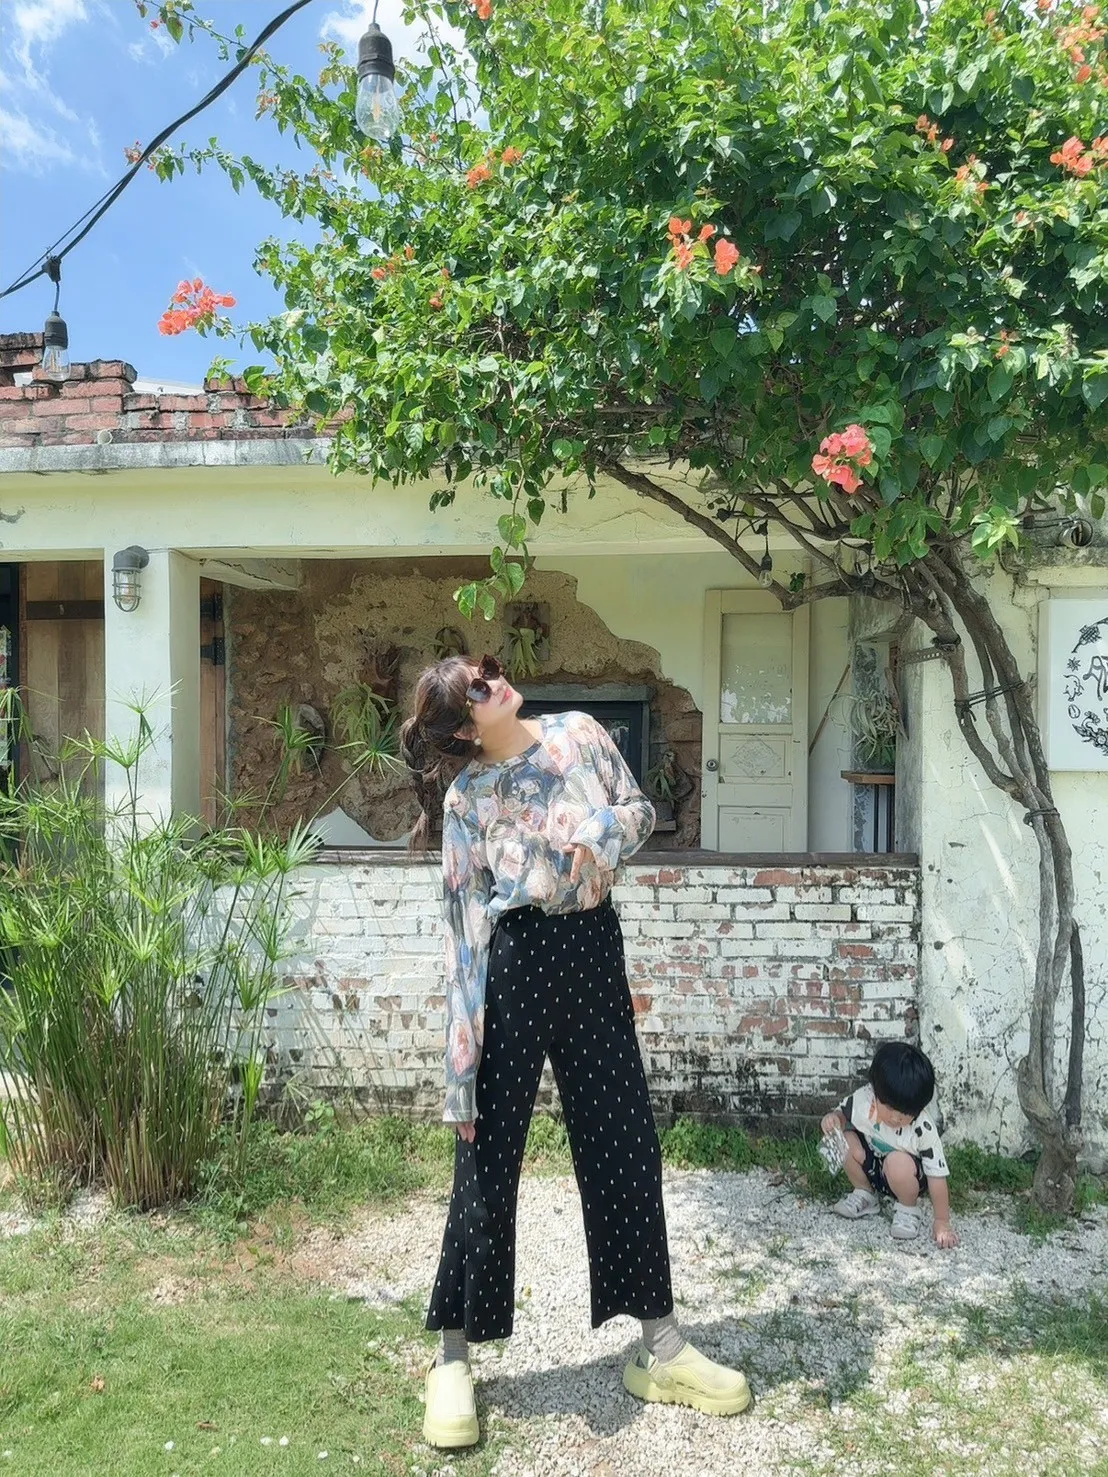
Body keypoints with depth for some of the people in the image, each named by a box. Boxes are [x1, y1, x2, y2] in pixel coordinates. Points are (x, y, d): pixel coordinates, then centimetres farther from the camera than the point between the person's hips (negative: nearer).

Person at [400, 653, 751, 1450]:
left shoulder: (579, 733, 3)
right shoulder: (467, 796, -7)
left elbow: (641, 808, 12)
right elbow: (467, 928, -8)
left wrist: (604, 833, -13)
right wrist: (464, 1058, -10)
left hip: (594, 951, 4)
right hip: (516, 961, -4)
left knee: (627, 1148, 10)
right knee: (488, 1162, 4)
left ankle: (660, 1348, 26)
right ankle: (453, 1360, 23)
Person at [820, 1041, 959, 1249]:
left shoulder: (924, 1131, -29)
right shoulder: (863, 1099, -25)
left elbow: (937, 1176, -22)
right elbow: (843, 1112, -4)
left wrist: (942, 1222, -19)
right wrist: (833, 1118, -29)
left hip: (905, 1177, -3)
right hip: (871, 1167, 4)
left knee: (898, 1162, -36)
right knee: (845, 1140, -24)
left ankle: (909, 1208, -4)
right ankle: (865, 1194, 2)